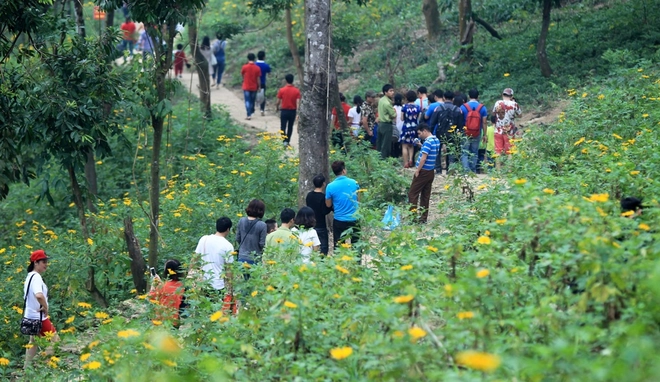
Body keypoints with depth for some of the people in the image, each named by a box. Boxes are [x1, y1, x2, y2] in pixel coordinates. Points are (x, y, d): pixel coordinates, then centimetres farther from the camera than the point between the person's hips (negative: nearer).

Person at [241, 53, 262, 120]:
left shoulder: (245, 67, -11)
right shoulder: (257, 68, -8)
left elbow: (242, 74, 7)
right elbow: (258, 79, -5)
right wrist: (259, 87, 5)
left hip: (246, 87, -2)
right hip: (254, 87, 2)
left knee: (247, 101, -1)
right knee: (252, 101, 16)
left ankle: (249, 115, -12)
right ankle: (251, 112, 29)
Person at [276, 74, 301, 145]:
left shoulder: (281, 90, -9)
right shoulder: (296, 91, -5)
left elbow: (278, 101, -3)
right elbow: (298, 102, -12)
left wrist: (277, 107, 17)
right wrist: (297, 111, -13)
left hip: (284, 110, -2)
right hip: (292, 111, 2)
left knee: (283, 127, 1)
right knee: (290, 127, 16)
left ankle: (284, 140, -17)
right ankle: (288, 141, 21)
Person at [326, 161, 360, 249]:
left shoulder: (330, 187, -11)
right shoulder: (354, 183, -5)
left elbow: (328, 205, 0)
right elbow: (358, 200, 8)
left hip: (339, 221, -1)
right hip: (354, 219, 1)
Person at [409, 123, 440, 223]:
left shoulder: (428, 142, -19)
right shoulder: (436, 141, 9)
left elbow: (423, 158, -22)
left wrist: (417, 170, -15)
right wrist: (422, 147, 11)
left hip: (423, 172, -9)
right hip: (431, 172, 9)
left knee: (413, 194, -1)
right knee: (425, 195, 11)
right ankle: (423, 218, 12)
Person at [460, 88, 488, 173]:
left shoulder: (463, 107, -6)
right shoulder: (482, 108, -2)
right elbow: (484, 123, -1)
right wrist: (484, 135, 7)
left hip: (465, 134, -2)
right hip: (477, 134, 2)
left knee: (464, 153, 1)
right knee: (474, 153, 13)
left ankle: (466, 169, -15)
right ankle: (473, 170, 17)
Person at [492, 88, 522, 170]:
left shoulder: (498, 103, -3)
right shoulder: (514, 104, -7)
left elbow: (493, 113, 13)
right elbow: (520, 115, 7)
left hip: (498, 131, 1)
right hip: (509, 132, -1)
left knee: (498, 151, 6)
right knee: (509, 152, 4)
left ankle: (498, 169, 4)